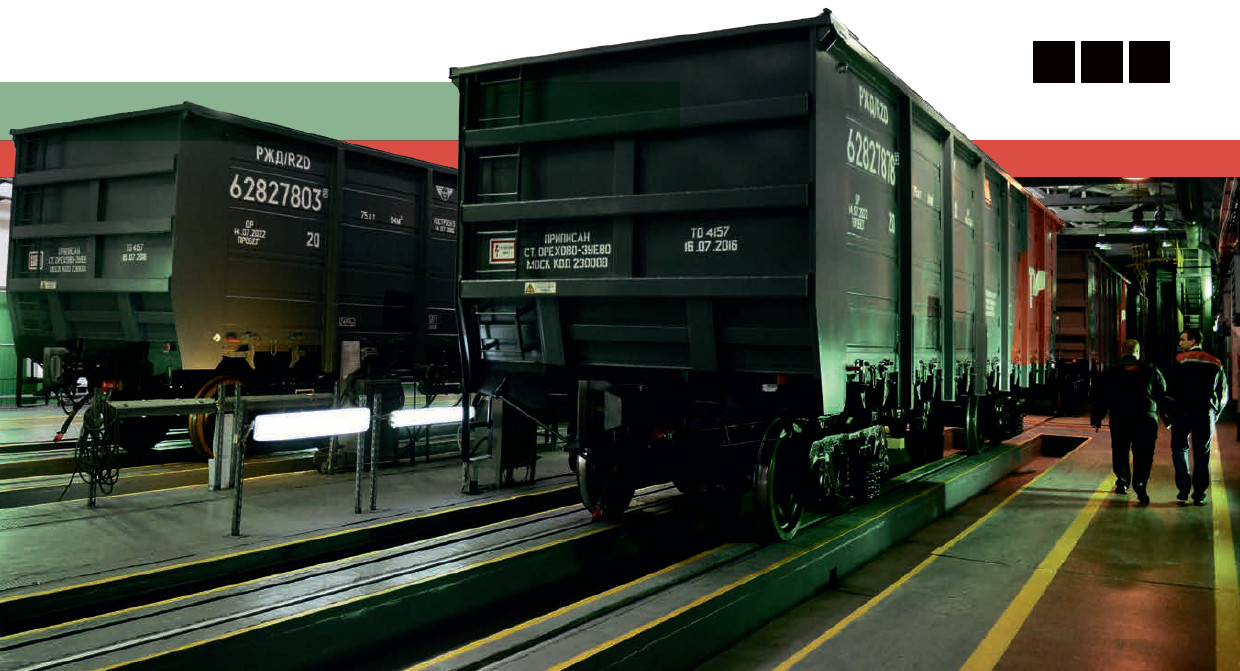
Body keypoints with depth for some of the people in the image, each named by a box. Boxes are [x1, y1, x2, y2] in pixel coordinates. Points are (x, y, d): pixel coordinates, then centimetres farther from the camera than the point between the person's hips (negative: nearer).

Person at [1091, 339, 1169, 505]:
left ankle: (1122, 483, 20)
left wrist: (1096, 418, 9)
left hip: (1120, 419, 0)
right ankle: (1140, 484, -16)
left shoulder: (1112, 371, 4)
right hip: (1146, 418, 0)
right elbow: (1163, 394, 10)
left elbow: (1103, 397, 3)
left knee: (1120, 452, 13)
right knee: (1143, 454, 0)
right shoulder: (1151, 370, 8)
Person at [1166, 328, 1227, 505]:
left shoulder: (1180, 360, -4)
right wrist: (1214, 414, 16)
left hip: (1182, 411, -3)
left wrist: (1171, 412, -1)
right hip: (1206, 413, 3)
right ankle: (1199, 494, 7)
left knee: (1179, 449, 9)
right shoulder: (1215, 364, 9)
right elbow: (1223, 393, 11)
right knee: (1202, 453, 7)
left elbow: (1172, 390, -9)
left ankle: (1183, 490, 1)